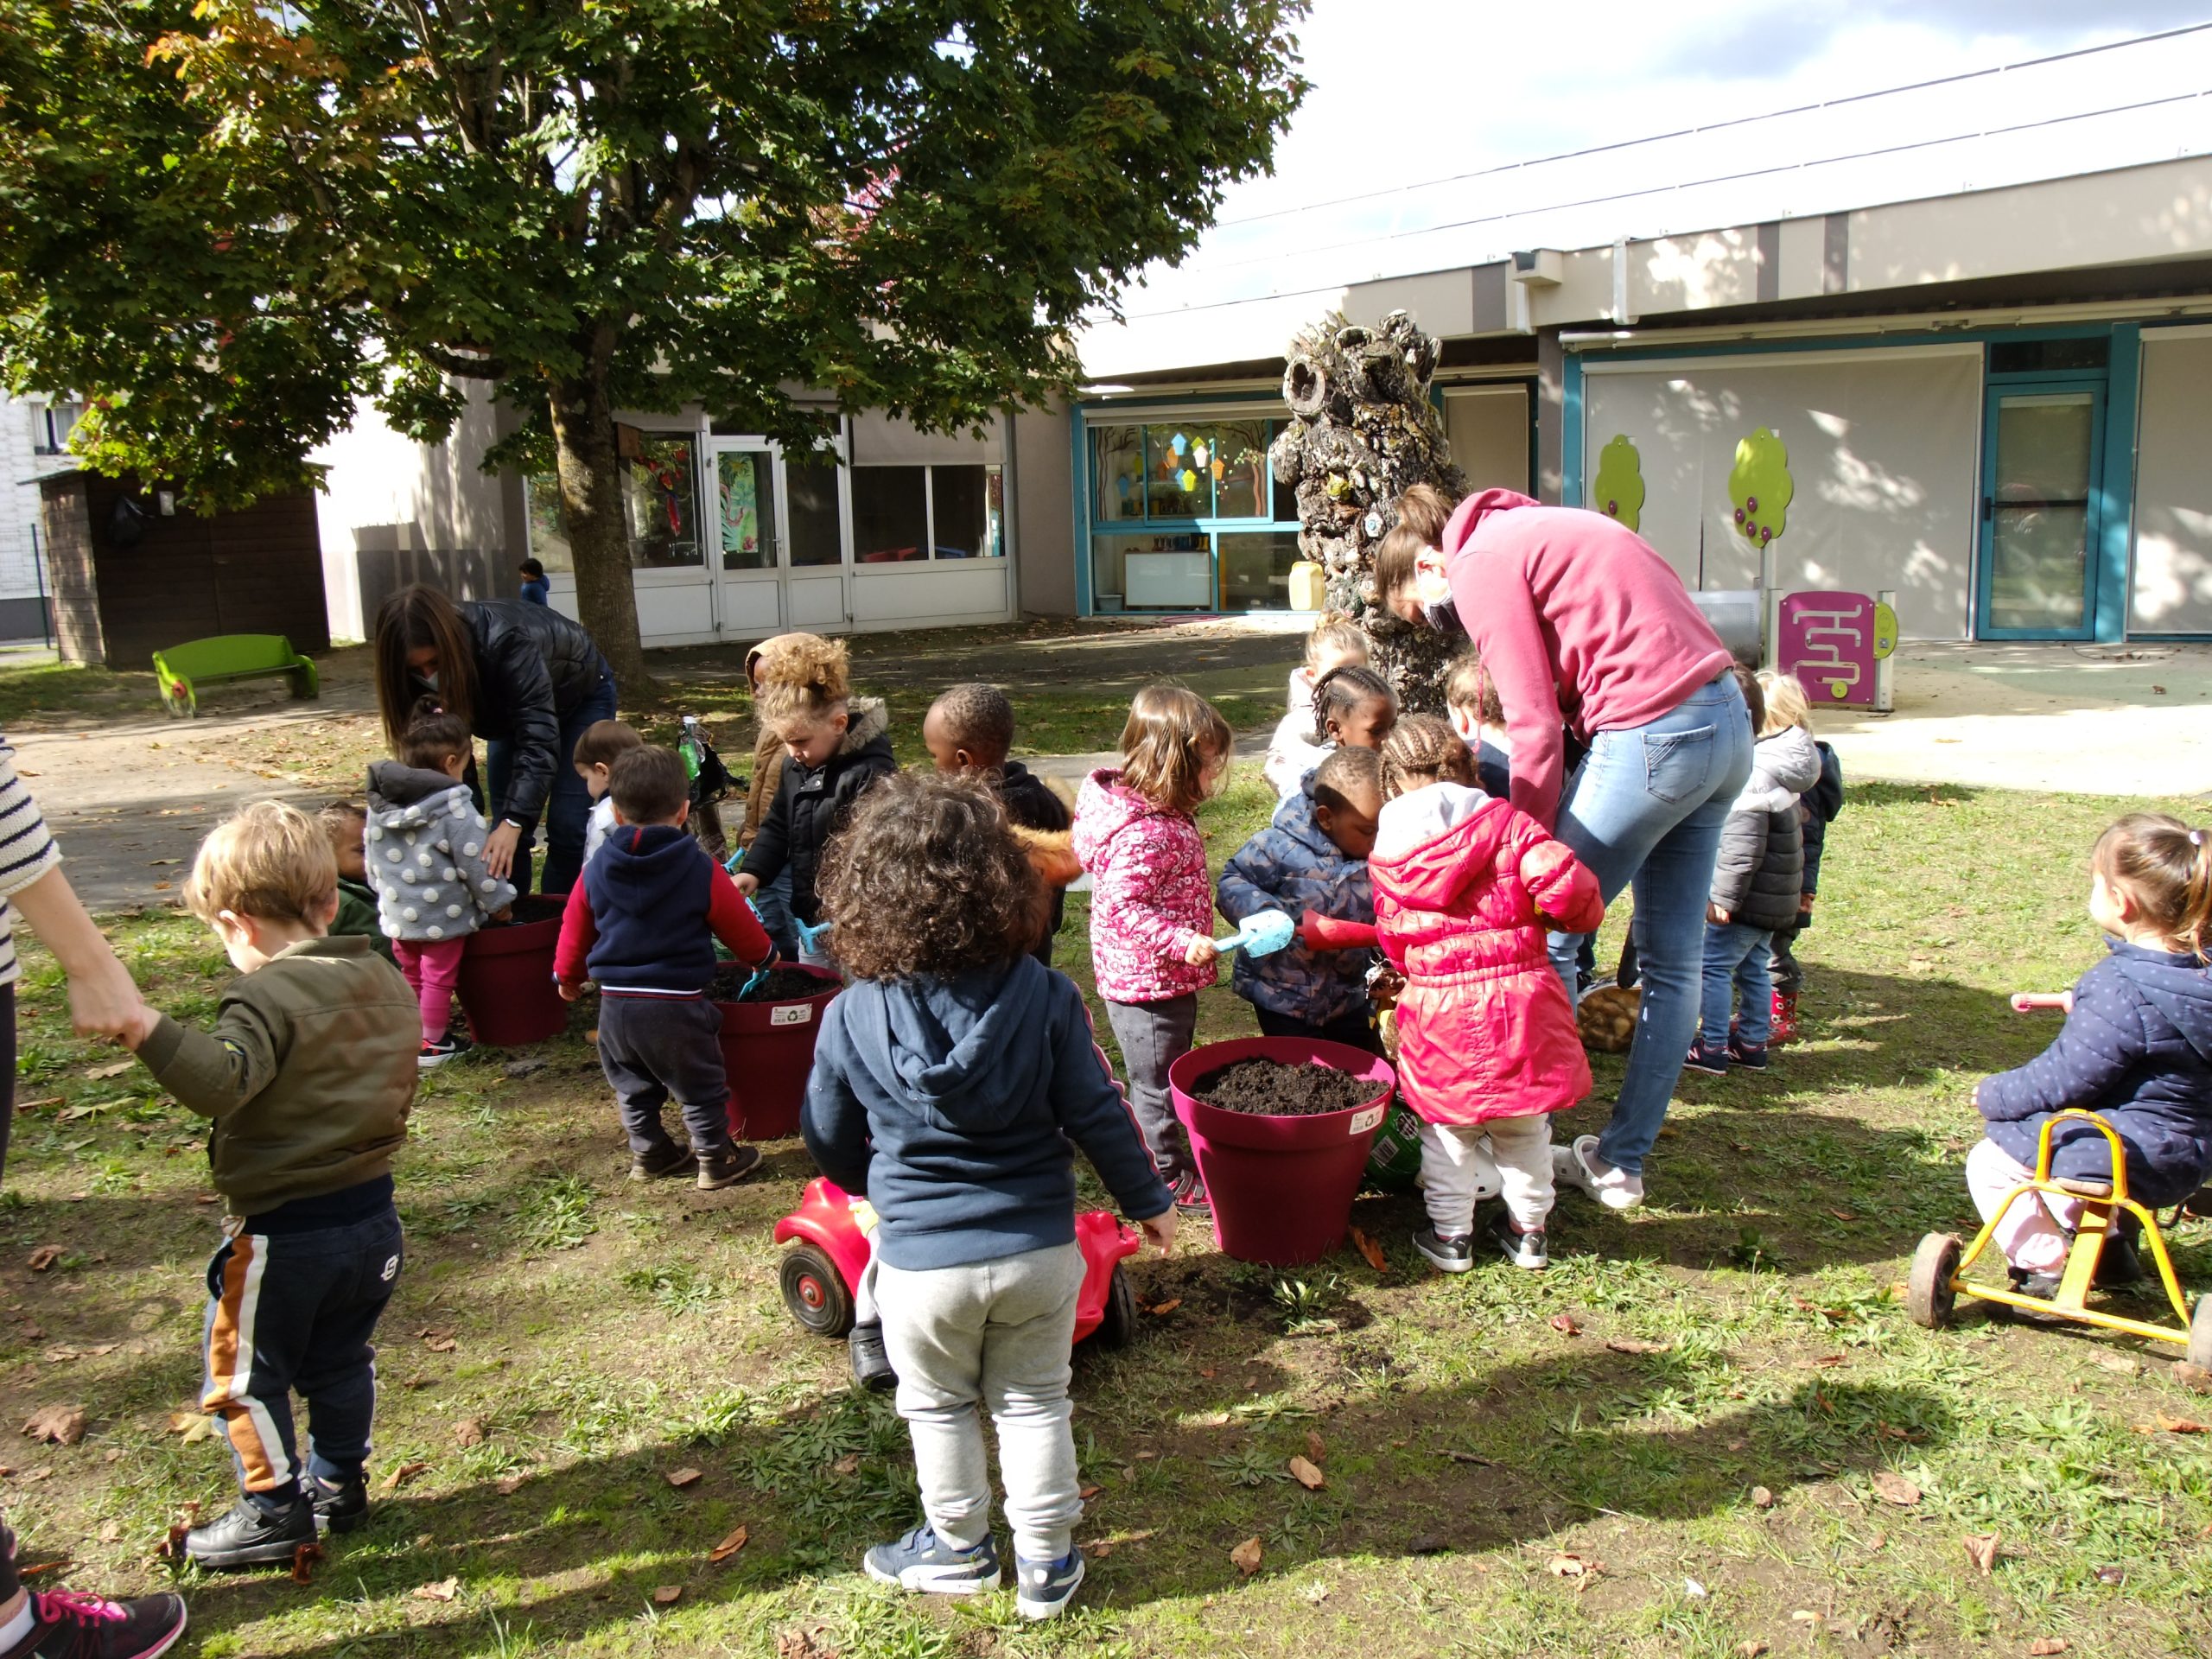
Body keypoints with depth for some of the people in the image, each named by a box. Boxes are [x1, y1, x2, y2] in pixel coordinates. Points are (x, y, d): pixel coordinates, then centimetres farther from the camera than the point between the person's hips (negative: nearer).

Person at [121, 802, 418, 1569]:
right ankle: (338, 1486, 34)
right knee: (340, 1361, 23)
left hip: (285, 1229, -8)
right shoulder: (388, 984, 5)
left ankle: (274, 1509, 19)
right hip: (373, 1214, 8)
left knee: (245, 1372, 11)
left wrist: (146, 1029, -45)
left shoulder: (269, 996, -21)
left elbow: (223, 1083, -37)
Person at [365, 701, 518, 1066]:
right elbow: (477, 862, -16)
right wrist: (497, 902, -2)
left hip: (396, 913, 6)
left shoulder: (379, 805, 1)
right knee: (439, 978, 7)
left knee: (411, 976, 21)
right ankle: (433, 1043, 17)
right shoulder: (453, 807, -20)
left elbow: (372, 861, 12)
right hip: (442, 915, -6)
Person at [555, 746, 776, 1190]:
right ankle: (716, 1160, 19)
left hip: (615, 1004, 4)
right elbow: (738, 925, 0)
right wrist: (764, 955, 22)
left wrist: (567, 977, 30)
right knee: (701, 1088, 11)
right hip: (677, 1005, -4)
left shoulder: (596, 871, 0)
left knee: (634, 1087, 23)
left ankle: (649, 1154, 34)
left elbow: (575, 931, 11)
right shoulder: (700, 869, -11)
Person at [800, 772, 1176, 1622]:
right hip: (1038, 1248, 1)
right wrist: (1147, 1200, 8)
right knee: (1035, 1401, 20)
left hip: (921, 1258, -1)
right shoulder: (1045, 996, -15)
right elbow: (1095, 1113, -9)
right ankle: (1045, 1562, 32)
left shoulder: (853, 1015, -13)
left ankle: (959, 1547, 40)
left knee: (937, 1406, 22)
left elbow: (827, 1137, 0)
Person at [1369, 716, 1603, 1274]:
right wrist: (1580, 915, 4)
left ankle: (1450, 1236, 25)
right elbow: (1562, 878, -18)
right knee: (1524, 1129, 20)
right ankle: (1527, 1230, 33)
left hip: (1437, 1006, 0)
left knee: (1448, 1131, 19)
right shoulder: (1506, 823, -5)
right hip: (1521, 998, 0)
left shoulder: (1386, 857, 2)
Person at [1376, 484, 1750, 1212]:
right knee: (1672, 960, 13)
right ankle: (1621, 1161, 25)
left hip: (1651, 735, -10)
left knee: (1546, 938, 2)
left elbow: (1536, 728, -12)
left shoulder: (1479, 566, -6)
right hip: (1725, 721, 10)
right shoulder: (1529, 531, 21)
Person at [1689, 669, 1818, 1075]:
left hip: (1750, 897, -10)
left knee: (1714, 966, -3)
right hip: (1773, 898, 10)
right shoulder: (1773, 760, 10)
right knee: (1752, 967, 18)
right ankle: (1753, 1043, 26)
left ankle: (1713, 1048, 2)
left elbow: (1744, 846, -26)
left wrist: (1724, 896, -22)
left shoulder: (1748, 774, -23)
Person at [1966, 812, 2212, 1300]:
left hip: (2136, 1155, -9)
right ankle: (2101, 1241, 36)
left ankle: (2048, 1270, 3)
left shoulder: (2120, 987, -28)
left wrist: (1994, 1095, -10)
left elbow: (2064, 1077, -24)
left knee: (1991, 1162, 1)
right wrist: (2080, 1003, 22)